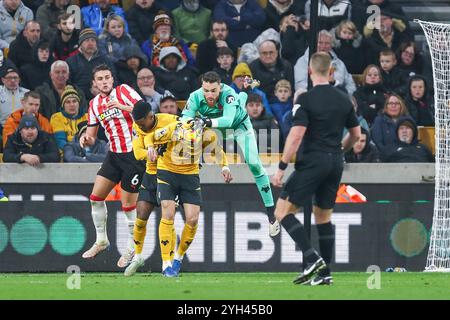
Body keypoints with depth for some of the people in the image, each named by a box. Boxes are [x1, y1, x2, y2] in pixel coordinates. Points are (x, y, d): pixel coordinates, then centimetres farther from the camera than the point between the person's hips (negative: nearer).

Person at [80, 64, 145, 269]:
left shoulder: (124, 91, -7)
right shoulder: (94, 104, 10)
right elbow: (91, 135, 15)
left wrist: (123, 106, -27)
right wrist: (86, 140, -8)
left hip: (134, 154, -6)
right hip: (114, 155, 6)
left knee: (128, 204, -3)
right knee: (96, 197, 2)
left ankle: (132, 248, 12)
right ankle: (101, 240, 18)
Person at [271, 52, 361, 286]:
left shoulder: (306, 100, -10)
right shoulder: (343, 100, 8)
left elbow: (296, 135, -18)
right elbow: (356, 134, 16)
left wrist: (281, 167, -14)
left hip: (312, 162, -6)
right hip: (335, 164, 6)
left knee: (282, 211, -2)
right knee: (324, 216, 15)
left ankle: (312, 259, -15)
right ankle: (324, 273, 12)